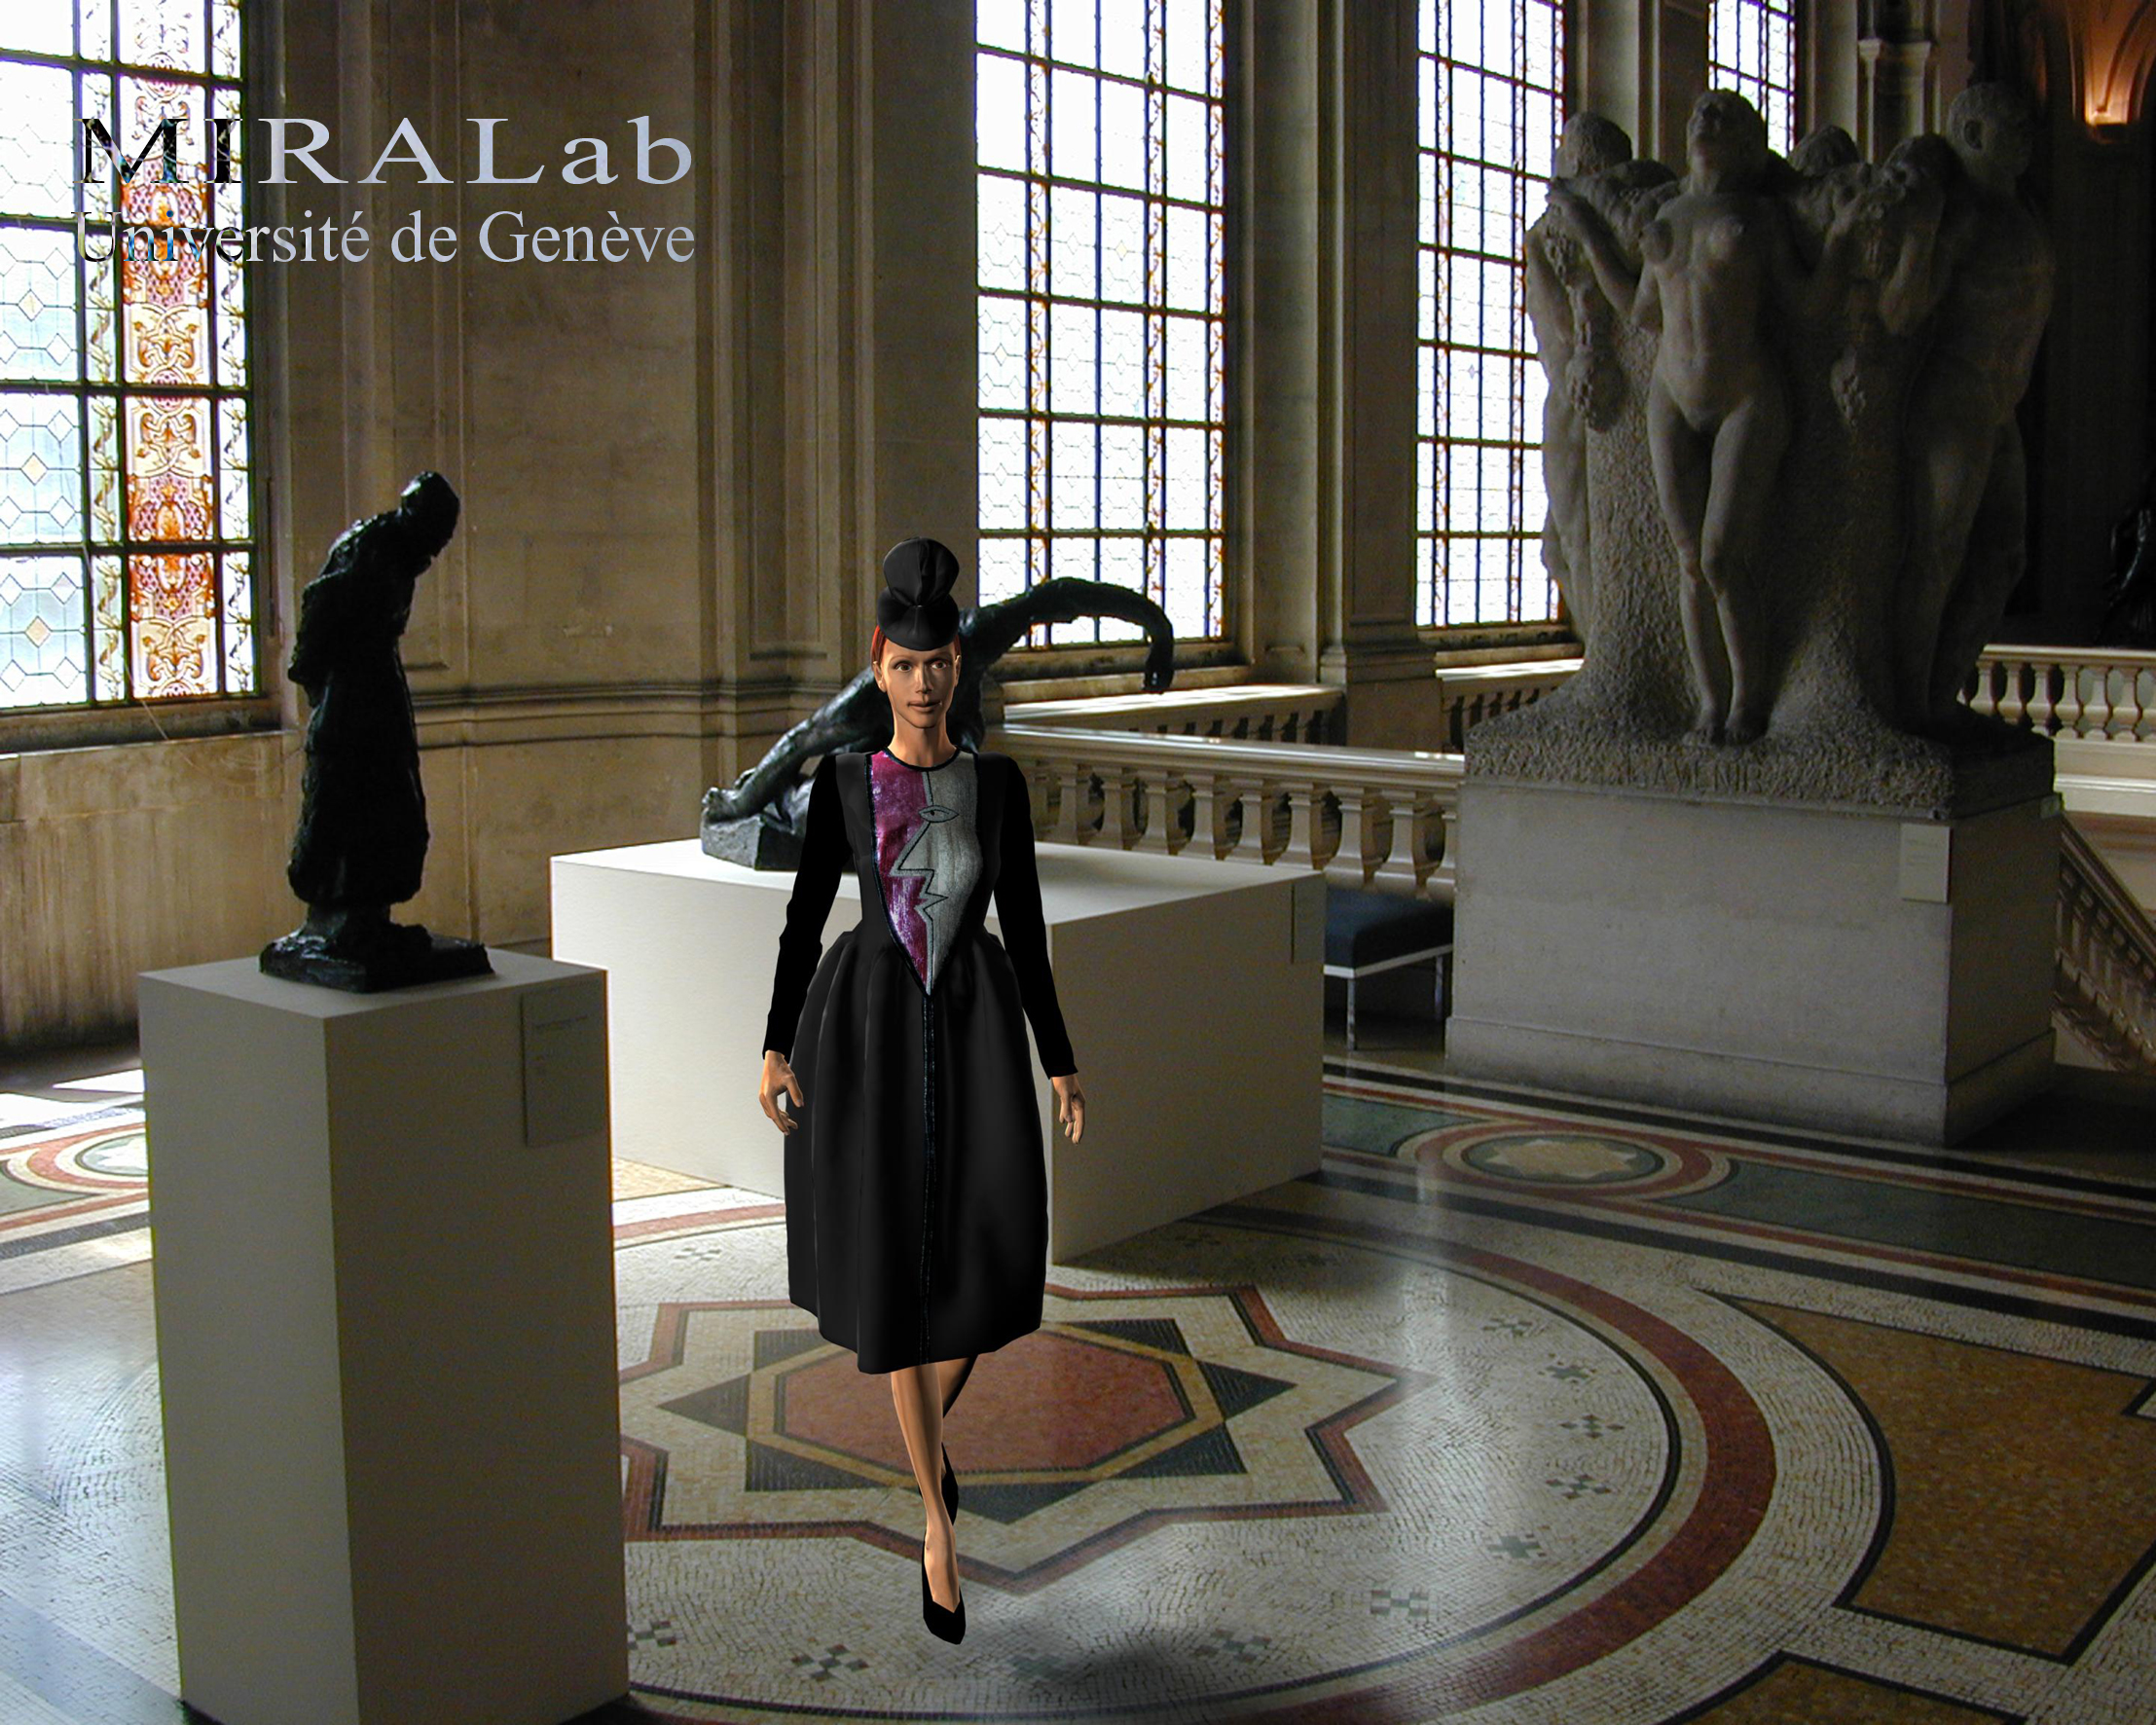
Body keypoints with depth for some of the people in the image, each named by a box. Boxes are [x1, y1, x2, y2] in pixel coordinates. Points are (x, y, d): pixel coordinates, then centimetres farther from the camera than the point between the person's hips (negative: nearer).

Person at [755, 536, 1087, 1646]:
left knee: (996, 1262, -8)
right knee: (897, 1270, -1)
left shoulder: (998, 782, 4)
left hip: (976, 1025, 1)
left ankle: (930, 1423, 26)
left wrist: (1059, 1060, 3)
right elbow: (806, 913, 4)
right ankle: (938, 1521, 12)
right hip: (869, 1025, -1)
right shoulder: (842, 781, 2)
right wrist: (777, 1046, -4)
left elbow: (1023, 924, 6)